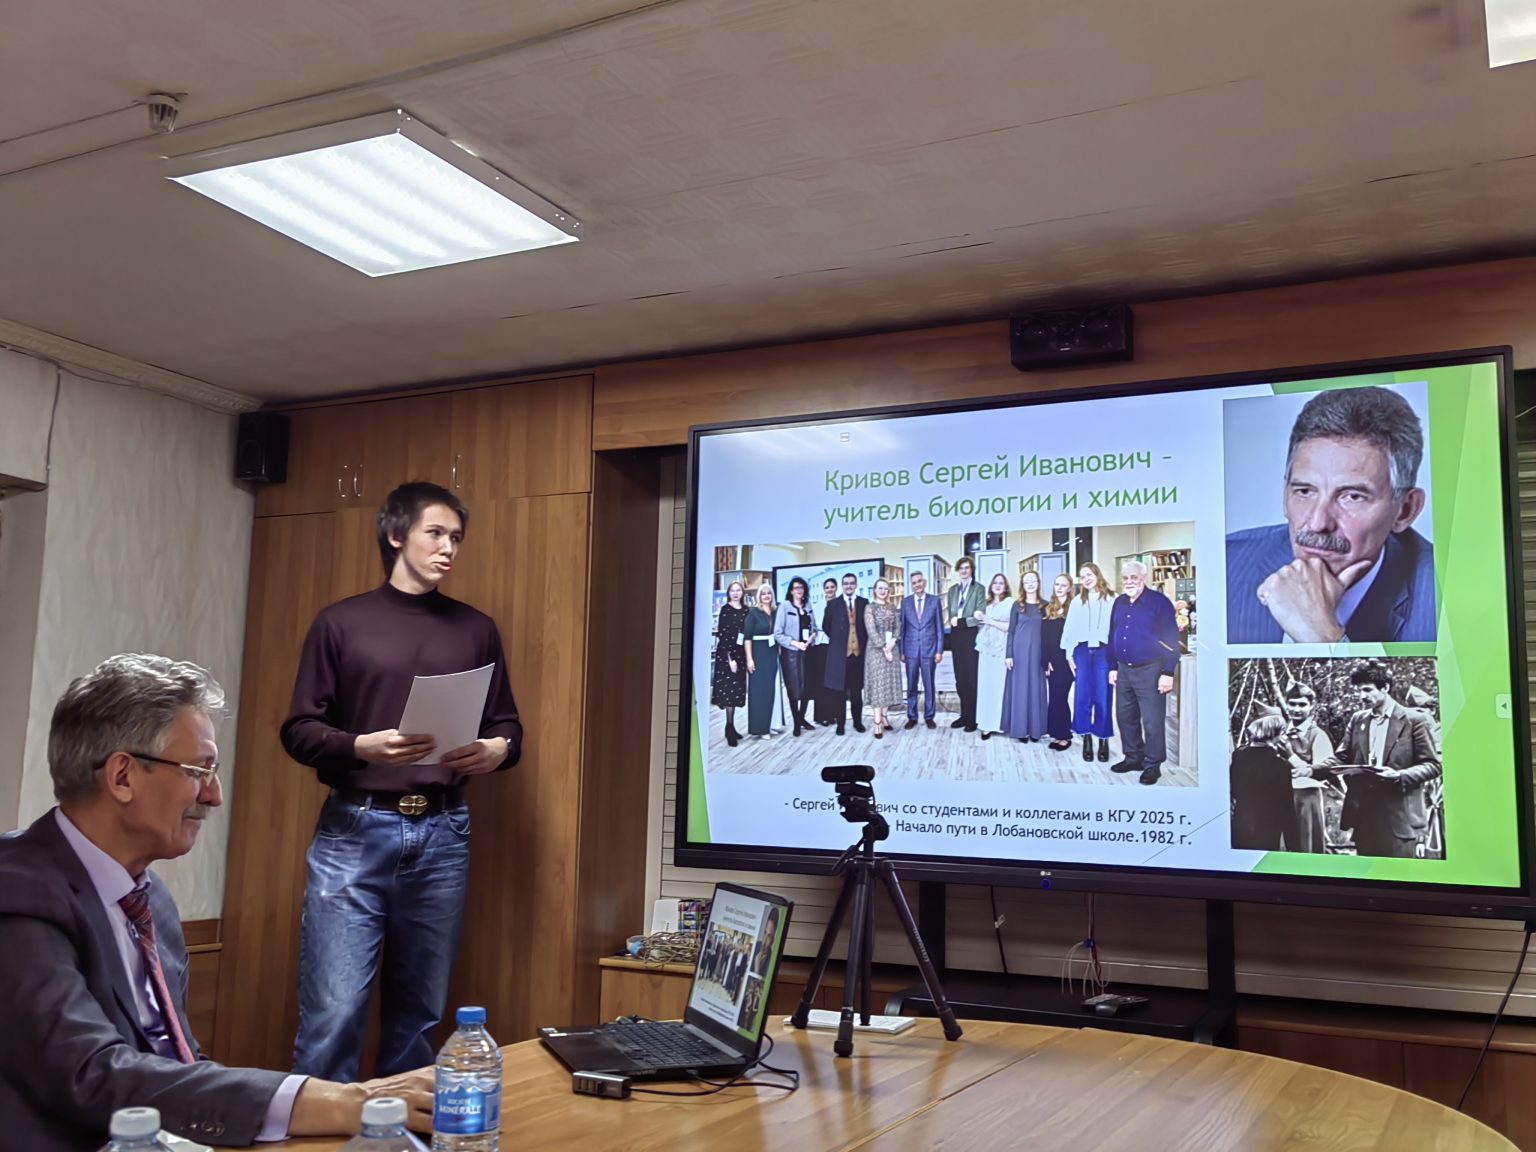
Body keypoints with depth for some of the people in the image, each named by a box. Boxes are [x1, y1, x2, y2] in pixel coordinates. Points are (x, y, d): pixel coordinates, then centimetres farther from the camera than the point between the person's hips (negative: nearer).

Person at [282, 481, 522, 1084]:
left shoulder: (476, 630, 12)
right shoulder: (341, 623, 4)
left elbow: (507, 725, 15)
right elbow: (299, 730, 1)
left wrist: (497, 750, -8)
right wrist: (362, 747, -18)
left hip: (443, 835, 3)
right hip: (353, 830, -2)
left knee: (420, 1012, 9)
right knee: (334, 1011, -6)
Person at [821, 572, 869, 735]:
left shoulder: (864, 603, 5)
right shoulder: (833, 604, 3)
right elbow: (826, 626, 8)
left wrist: (863, 643, 3)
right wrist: (838, 640, 6)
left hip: (859, 652, 1)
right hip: (840, 653, -1)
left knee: (857, 690, 8)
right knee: (841, 691, 3)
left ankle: (858, 721, 19)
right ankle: (841, 724, 9)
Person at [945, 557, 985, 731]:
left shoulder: (978, 589, -3)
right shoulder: (952, 589, 15)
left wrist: (961, 621, -13)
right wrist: (953, 621, 0)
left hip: (971, 636, -5)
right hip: (956, 636, 5)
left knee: (972, 678, 0)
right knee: (960, 678, 8)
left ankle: (973, 718, 7)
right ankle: (964, 715, 17)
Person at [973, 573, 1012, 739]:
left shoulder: (1010, 603, -1)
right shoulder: (987, 604, 18)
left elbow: (1012, 627, -10)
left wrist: (990, 621, -10)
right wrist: (979, 618, 6)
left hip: (1001, 651, -5)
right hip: (986, 650, 5)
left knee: (999, 686, -7)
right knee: (985, 686, 1)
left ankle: (997, 722, -2)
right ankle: (986, 723, 4)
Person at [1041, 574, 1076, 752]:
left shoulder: (1073, 608, -3)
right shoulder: (1048, 608, 12)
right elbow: (1043, 636, 8)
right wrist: (1045, 660, 0)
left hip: (1065, 659, -5)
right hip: (1051, 659, 5)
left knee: (1059, 697, -4)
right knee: (1055, 697, 6)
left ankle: (1064, 735, 5)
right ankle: (1058, 734, 12)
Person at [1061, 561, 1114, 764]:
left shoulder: (1112, 600, 0)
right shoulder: (1078, 601, 9)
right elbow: (1070, 629, 11)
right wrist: (1069, 654, 5)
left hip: (1104, 651, -2)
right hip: (1082, 651, 2)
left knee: (1103, 698, -1)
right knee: (1083, 697, 0)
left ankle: (1103, 741, 9)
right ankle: (1086, 739, 10)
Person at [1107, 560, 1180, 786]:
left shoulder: (1159, 602, -10)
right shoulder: (1119, 602, 10)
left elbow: (1171, 640, -12)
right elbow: (1113, 637, 17)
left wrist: (1168, 673, -15)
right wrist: (1113, 667, 13)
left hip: (1149, 670, -7)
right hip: (1124, 670, 7)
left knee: (1152, 720, -3)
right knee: (1125, 716, 13)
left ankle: (1153, 765, 7)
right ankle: (1133, 757, 27)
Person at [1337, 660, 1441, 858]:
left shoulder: (1414, 720, -2)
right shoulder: (1357, 719, 13)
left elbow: (1433, 764, -3)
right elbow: (1342, 758, 7)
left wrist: (1399, 776, -19)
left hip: (1399, 816, -5)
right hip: (1364, 813, 5)